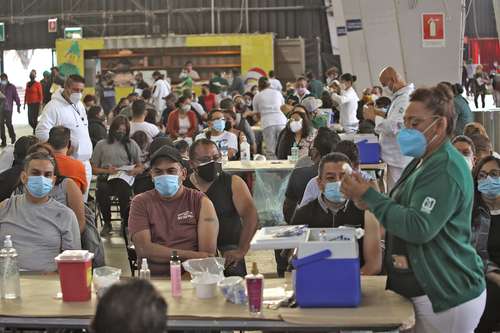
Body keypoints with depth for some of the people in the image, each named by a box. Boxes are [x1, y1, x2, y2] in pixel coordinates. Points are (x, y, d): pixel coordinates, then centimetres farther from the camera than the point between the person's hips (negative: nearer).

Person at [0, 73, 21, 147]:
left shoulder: (11, 87, 0)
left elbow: (16, 97, 1)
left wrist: (18, 106, 0)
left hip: (8, 108, -3)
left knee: (8, 123, -7)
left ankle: (12, 136, 20)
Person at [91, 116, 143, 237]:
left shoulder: (132, 145, 17)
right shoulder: (101, 145, 13)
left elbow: (140, 167, 17)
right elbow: (94, 169, 11)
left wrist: (134, 171, -5)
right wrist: (106, 171, -7)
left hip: (125, 178, 0)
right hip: (105, 178, 0)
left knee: (124, 192, -35)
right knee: (101, 191, -35)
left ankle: (126, 222, -8)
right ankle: (107, 223, -11)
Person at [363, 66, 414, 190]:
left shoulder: (407, 99, -21)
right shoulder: (400, 96, 13)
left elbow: (395, 127, -28)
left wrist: (374, 117, -15)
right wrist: (380, 114, 10)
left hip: (400, 159, -10)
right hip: (396, 157, 10)